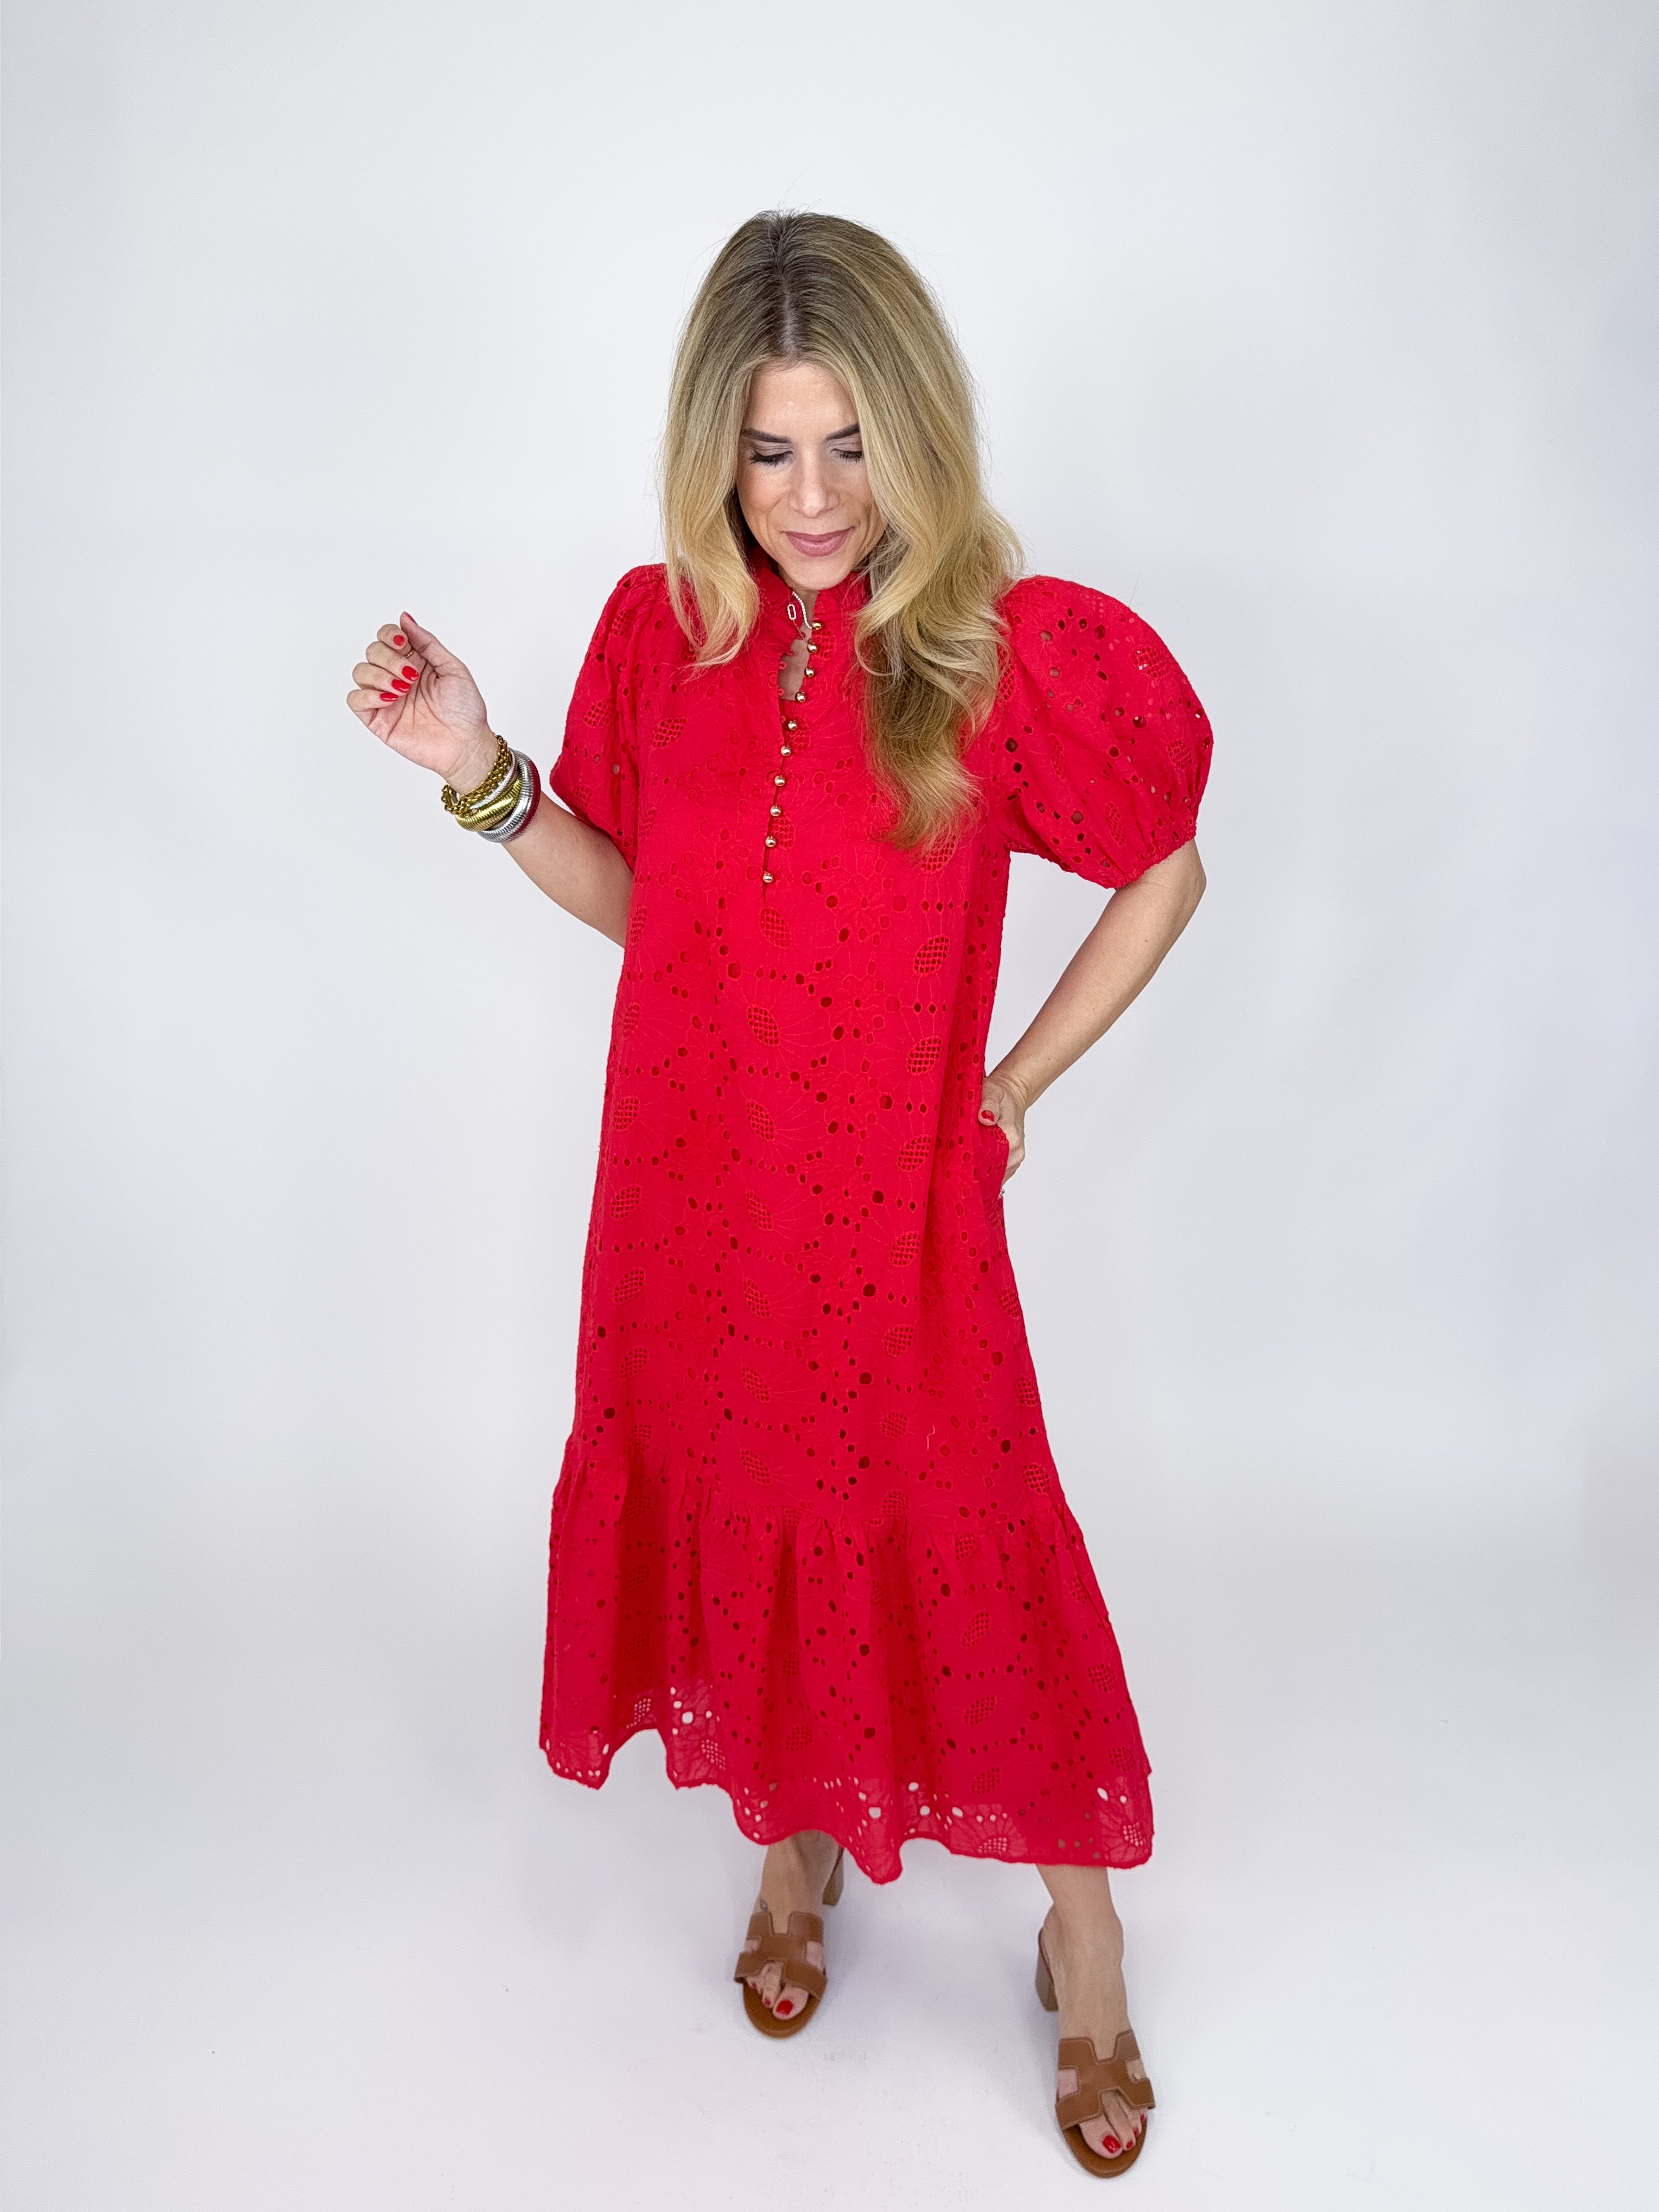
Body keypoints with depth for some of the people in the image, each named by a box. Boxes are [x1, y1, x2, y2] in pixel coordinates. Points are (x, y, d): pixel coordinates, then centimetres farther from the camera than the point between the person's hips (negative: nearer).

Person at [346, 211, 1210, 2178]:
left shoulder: (1008, 649, -12)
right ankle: (799, 1845, 47)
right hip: (695, 1191, 4)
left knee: (960, 1552, 7)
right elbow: (640, 902, 8)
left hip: (897, 1203, -3)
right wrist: (481, 775, -6)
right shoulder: (662, 628, -2)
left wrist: (1017, 1083, -1)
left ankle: (1081, 1936, 33)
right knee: (739, 1517, 18)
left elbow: (1165, 871, 1)